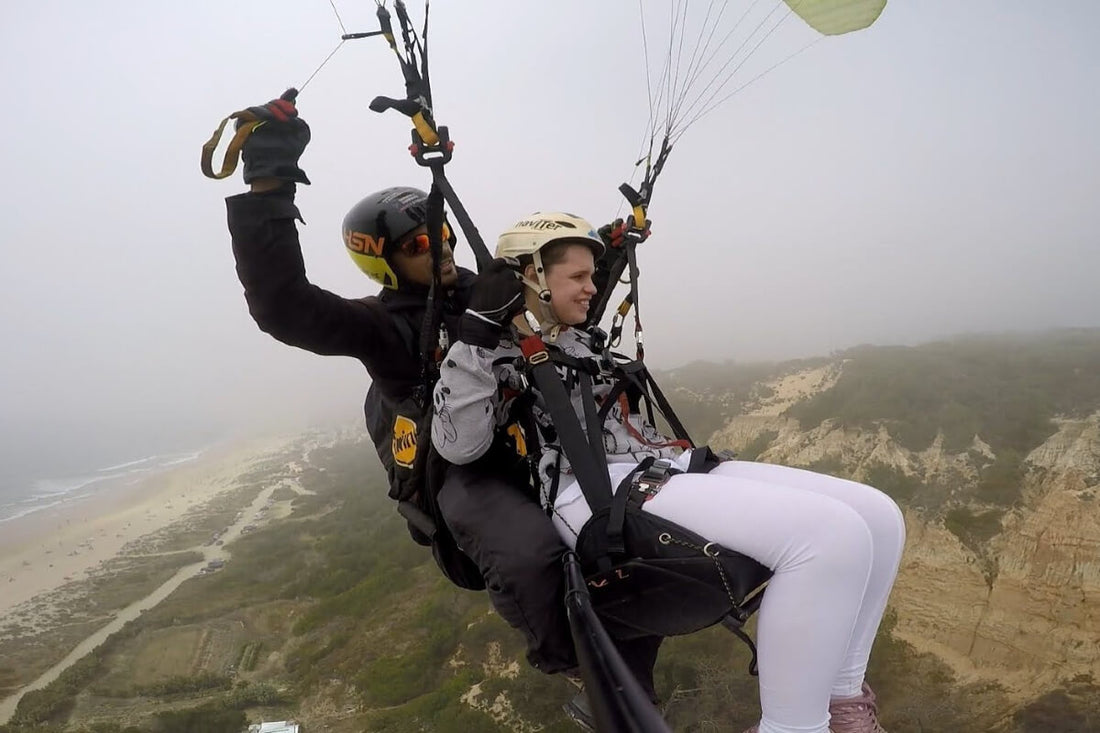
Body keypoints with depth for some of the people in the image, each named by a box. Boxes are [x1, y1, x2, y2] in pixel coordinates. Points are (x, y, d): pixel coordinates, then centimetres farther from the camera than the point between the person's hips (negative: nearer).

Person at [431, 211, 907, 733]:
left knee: (877, 517, -2)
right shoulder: (501, 353, 1)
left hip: (669, 468, 10)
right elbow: (457, 445, -14)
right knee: (832, 534, -29)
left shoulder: (576, 340, 24)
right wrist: (477, 332, -17)